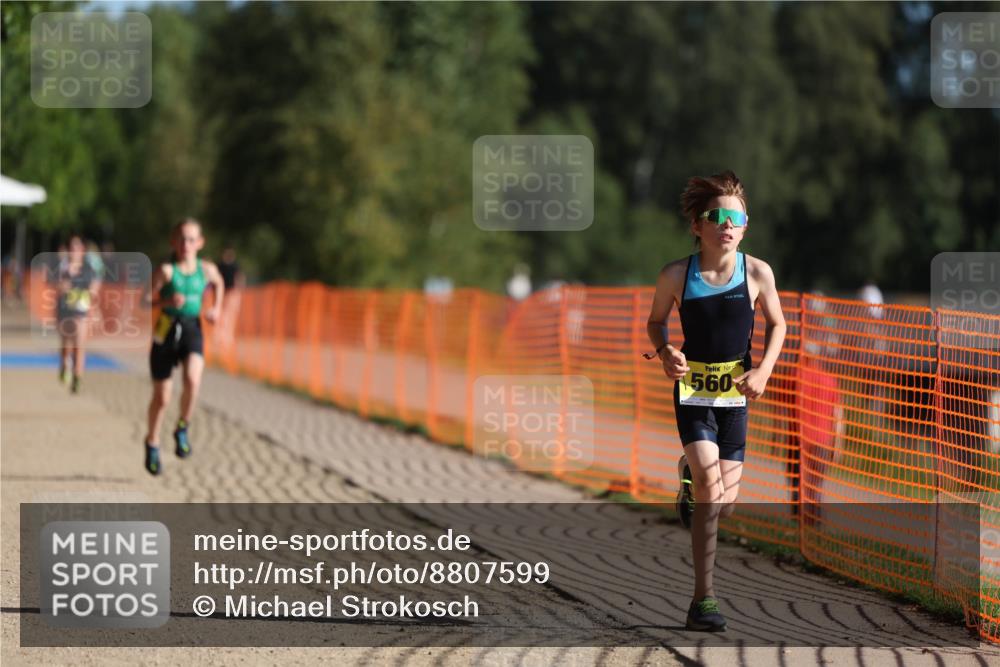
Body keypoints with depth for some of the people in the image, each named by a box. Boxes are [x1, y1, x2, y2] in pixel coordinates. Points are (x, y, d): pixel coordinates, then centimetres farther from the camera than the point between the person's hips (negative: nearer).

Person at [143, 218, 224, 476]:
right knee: (161, 396, 8)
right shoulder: (166, 271, -9)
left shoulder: (207, 269, 3)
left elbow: (218, 283, 26)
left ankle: (182, 430, -3)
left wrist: (216, 308, 11)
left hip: (192, 331, 2)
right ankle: (152, 442, 33)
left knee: (192, 380, -27)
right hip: (166, 331, -2)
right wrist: (167, 302, -28)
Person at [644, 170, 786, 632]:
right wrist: (665, 352, -12)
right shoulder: (676, 276, -8)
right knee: (711, 486, -19)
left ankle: (690, 474, 44)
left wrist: (763, 371, -6)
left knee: (725, 502, 4)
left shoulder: (757, 273, -5)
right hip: (691, 387, -2)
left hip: (735, 391, 2)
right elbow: (655, 321, 9)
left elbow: (776, 324, 9)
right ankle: (703, 599, -14)